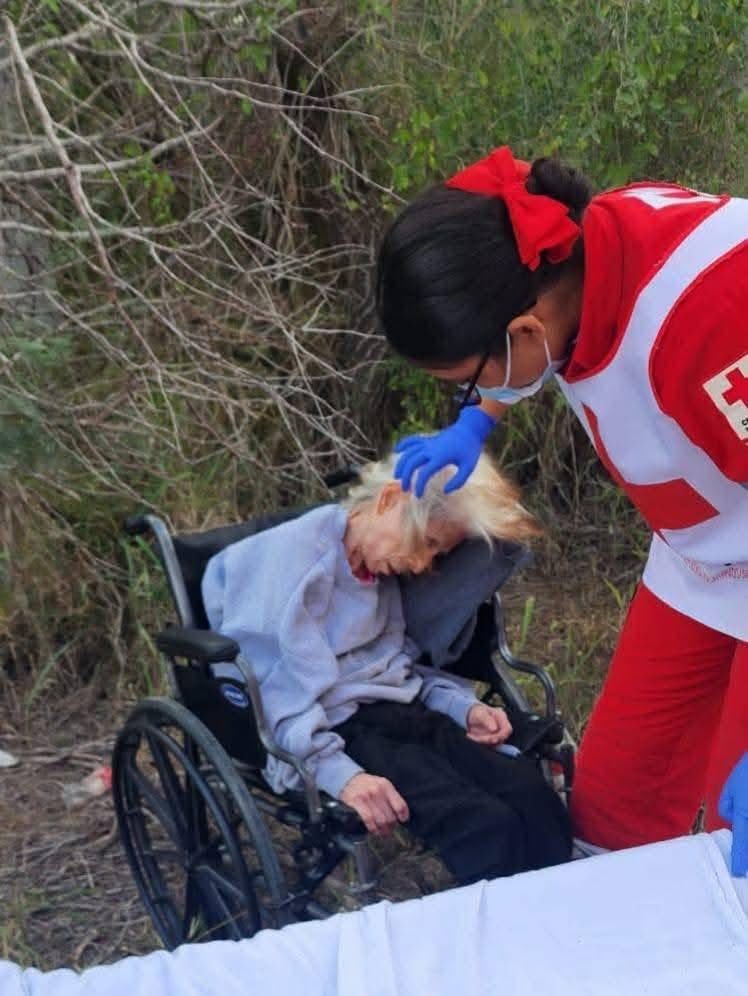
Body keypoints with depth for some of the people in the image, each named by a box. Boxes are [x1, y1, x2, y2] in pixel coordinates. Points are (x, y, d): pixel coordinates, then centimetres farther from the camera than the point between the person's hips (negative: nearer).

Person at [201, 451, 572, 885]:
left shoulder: (384, 566, 14)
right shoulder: (291, 557, -12)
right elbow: (274, 691, -19)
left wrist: (464, 706, 6)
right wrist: (338, 772, -29)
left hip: (404, 713, 8)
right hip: (334, 731, -7)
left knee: (535, 796, -18)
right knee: (486, 825, -27)